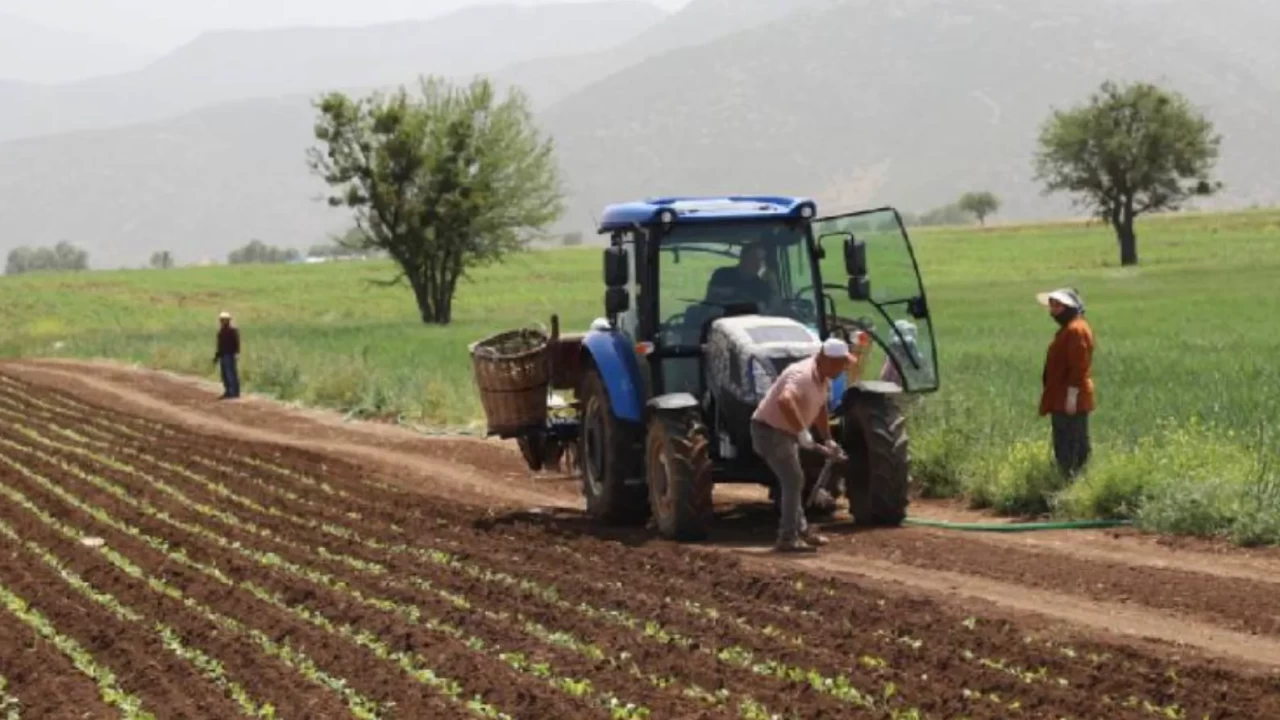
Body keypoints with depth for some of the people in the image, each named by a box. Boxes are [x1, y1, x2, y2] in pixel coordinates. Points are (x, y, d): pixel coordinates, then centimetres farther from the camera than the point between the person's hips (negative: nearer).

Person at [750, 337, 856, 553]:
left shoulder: (823, 379, 4)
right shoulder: (802, 375, -29)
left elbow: (820, 411, 20)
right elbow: (784, 401, -48)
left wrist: (828, 440, 15)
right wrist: (802, 432, -47)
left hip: (786, 432, 11)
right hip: (770, 429, -11)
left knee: (793, 481, 21)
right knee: (793, 480, -14)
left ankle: (800, 531, 34)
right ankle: (788, 538, -13)